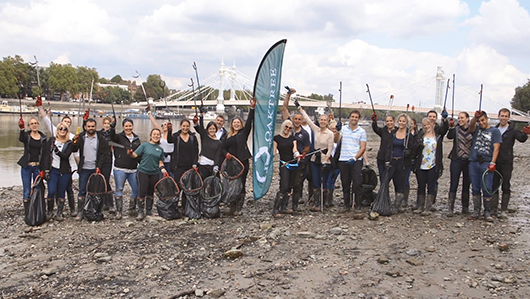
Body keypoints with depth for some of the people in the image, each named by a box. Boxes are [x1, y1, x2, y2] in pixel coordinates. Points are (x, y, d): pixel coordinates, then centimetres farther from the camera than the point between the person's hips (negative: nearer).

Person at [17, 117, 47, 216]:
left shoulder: (43, 137, 6)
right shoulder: (26, 135, 0)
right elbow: (21, 139, -26)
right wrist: (22, 129, -46)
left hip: (38, 167, 2)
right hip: (26, 167, -2)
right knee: (26, 191, 2)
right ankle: (27, 213, 10)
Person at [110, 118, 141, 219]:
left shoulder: (137, 139, 13)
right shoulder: (119, 137, 1)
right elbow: (112, 137, -23)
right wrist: (112, 127, -40)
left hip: (133, 169, 4)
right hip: (120, 169, -4)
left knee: (137, 189, 2)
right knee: (119, 189, -2)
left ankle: (132, 209, 19)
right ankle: (119, 211, 4)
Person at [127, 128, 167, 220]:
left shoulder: (160, 149, 11)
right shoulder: (144, 145, -1)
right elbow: (135, 155, -7)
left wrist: (163, 171, -1)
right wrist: (130, 153, -28)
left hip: (154, 173, 4)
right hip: (143, 172, -4)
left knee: (151, 192, 11)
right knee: (142, 192, -7)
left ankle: (149, 211, 23)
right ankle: (140, 212, 3)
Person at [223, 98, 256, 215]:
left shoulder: (244, 132, 5)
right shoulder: (228, 136, 17)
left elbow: (249, 121, -6)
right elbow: (223, 147, 18)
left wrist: (252, 108, -16)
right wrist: (226, 154, -5)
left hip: (242, 162, -4)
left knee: (241, 185, -5)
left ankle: (239, 208, 0)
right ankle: (232, 207, 15)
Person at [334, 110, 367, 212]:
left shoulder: (362, 131, 3)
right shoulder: (343, 129, 9)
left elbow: (363, 148, -1)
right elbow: (336, 141, 0)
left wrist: (355, 158, -13)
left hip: (356, 161, -2)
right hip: (343, 160, 2)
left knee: (357, 183, -5)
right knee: (345, 184, 8)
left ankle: (358, 205, 3)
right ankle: (347, 205, 17)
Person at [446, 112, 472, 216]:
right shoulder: (456, 129, 2)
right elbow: (449, 137, -17)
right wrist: (451, 127, -35)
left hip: (469, 160, 1)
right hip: (457, 160, -1)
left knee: (466, 185, 9)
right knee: (454, 184, -5)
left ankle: (465, 207, 20)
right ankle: (450, 208, -4)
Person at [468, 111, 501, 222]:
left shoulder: (495, 131, 6)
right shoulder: (476, 130, 15)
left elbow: (496, 148, -1)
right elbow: (471, 126, -10)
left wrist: (492, 163, -11)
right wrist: (475, 116, -29)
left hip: (486, 163, -3)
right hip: (474, 163, 3)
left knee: (487, 189, -5)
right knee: (475, 189, 6)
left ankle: (487, 212, 5)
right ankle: (476, 211, 14)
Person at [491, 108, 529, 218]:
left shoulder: (513, 130, -3)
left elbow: (521, 139, -20)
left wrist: (525, 134, -40)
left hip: (507, 163, -4)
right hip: (495, 163, 4)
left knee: (506, 188, 2)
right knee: (494, 186, 5)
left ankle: (503, 210, 7)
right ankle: (494, 209, 11)